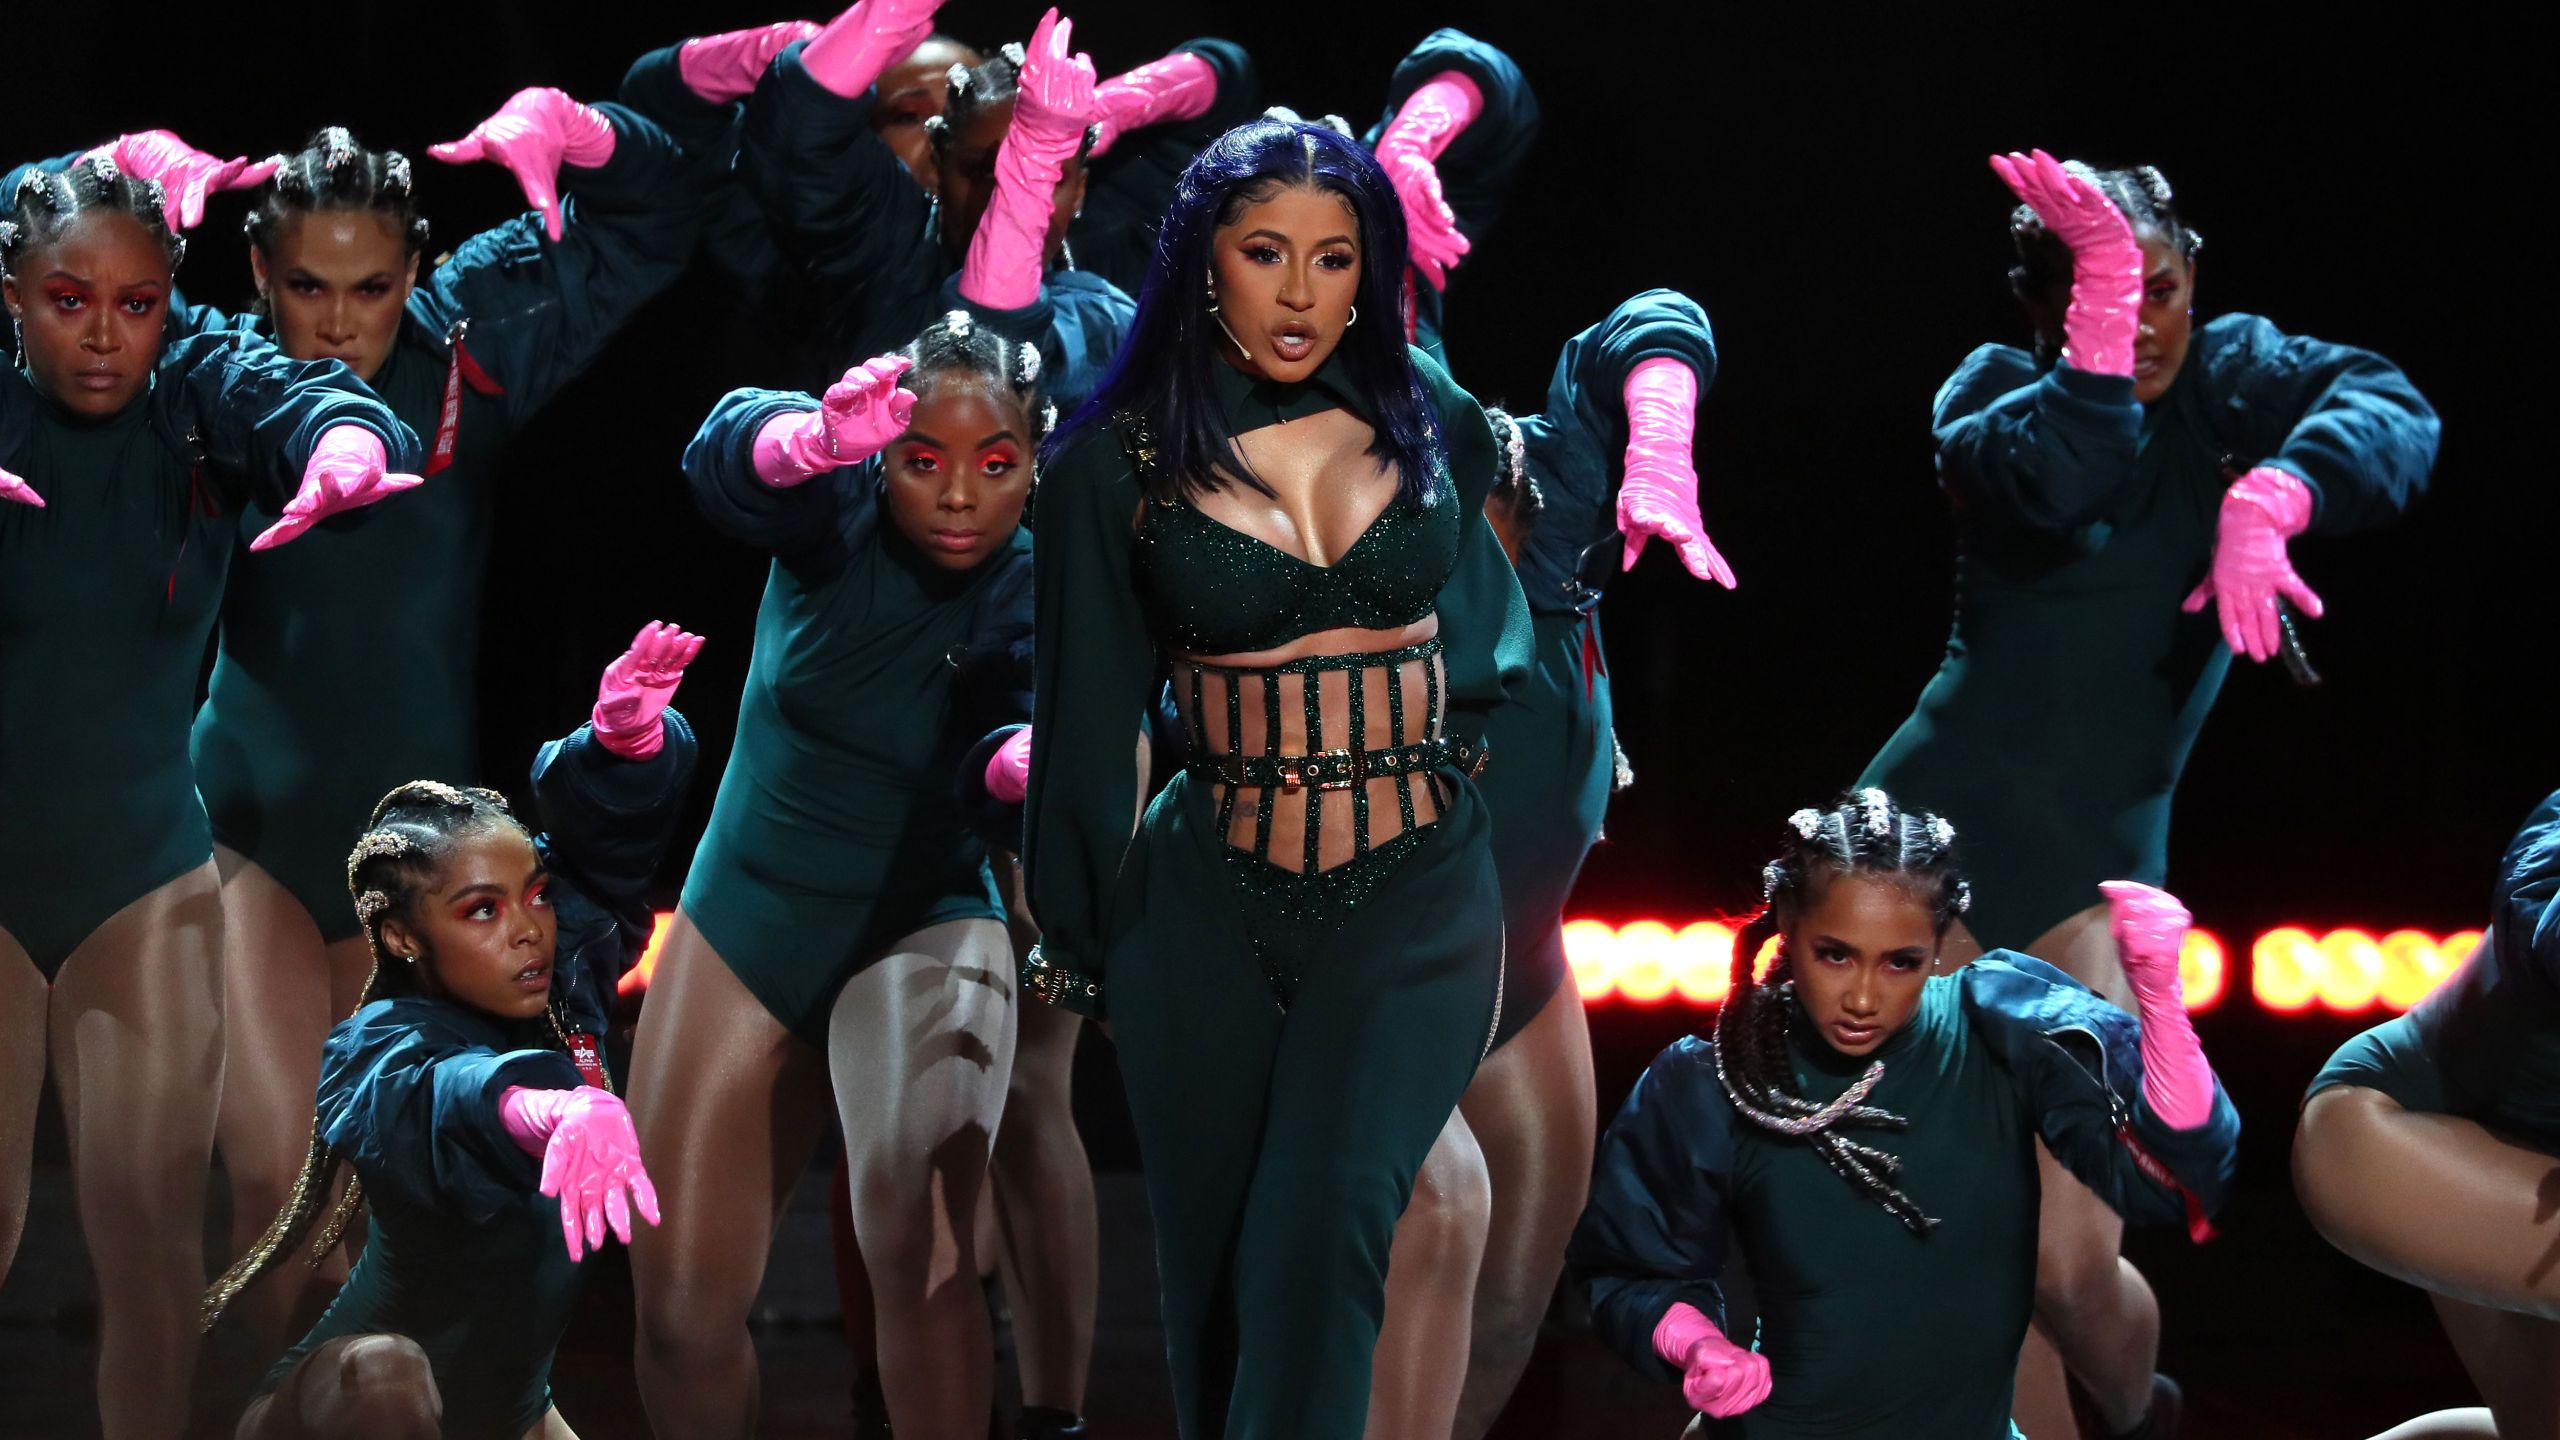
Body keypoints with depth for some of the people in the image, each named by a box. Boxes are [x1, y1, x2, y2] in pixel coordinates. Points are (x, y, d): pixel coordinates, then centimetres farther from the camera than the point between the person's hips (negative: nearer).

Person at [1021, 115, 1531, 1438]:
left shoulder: (1431, 429, 4)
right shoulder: (1120, 459, -1)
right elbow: (1089, 713, 4)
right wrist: (1071, 933, 7)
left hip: (1415, 897, 0)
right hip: (1208, 912, 0)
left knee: (1325, 1231, -18)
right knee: (1215, 1266, 5)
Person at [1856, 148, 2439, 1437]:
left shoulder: (2234, 374, 3)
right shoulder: (1997, 389, -2)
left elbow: (2388, 412, -18)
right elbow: (2057, 484, -26)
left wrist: (2268, 501, -36)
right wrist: (2102, 292, -34)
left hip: (2096, 856, 1)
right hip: (1944, 833, -1)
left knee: (2074, 1263, -5)